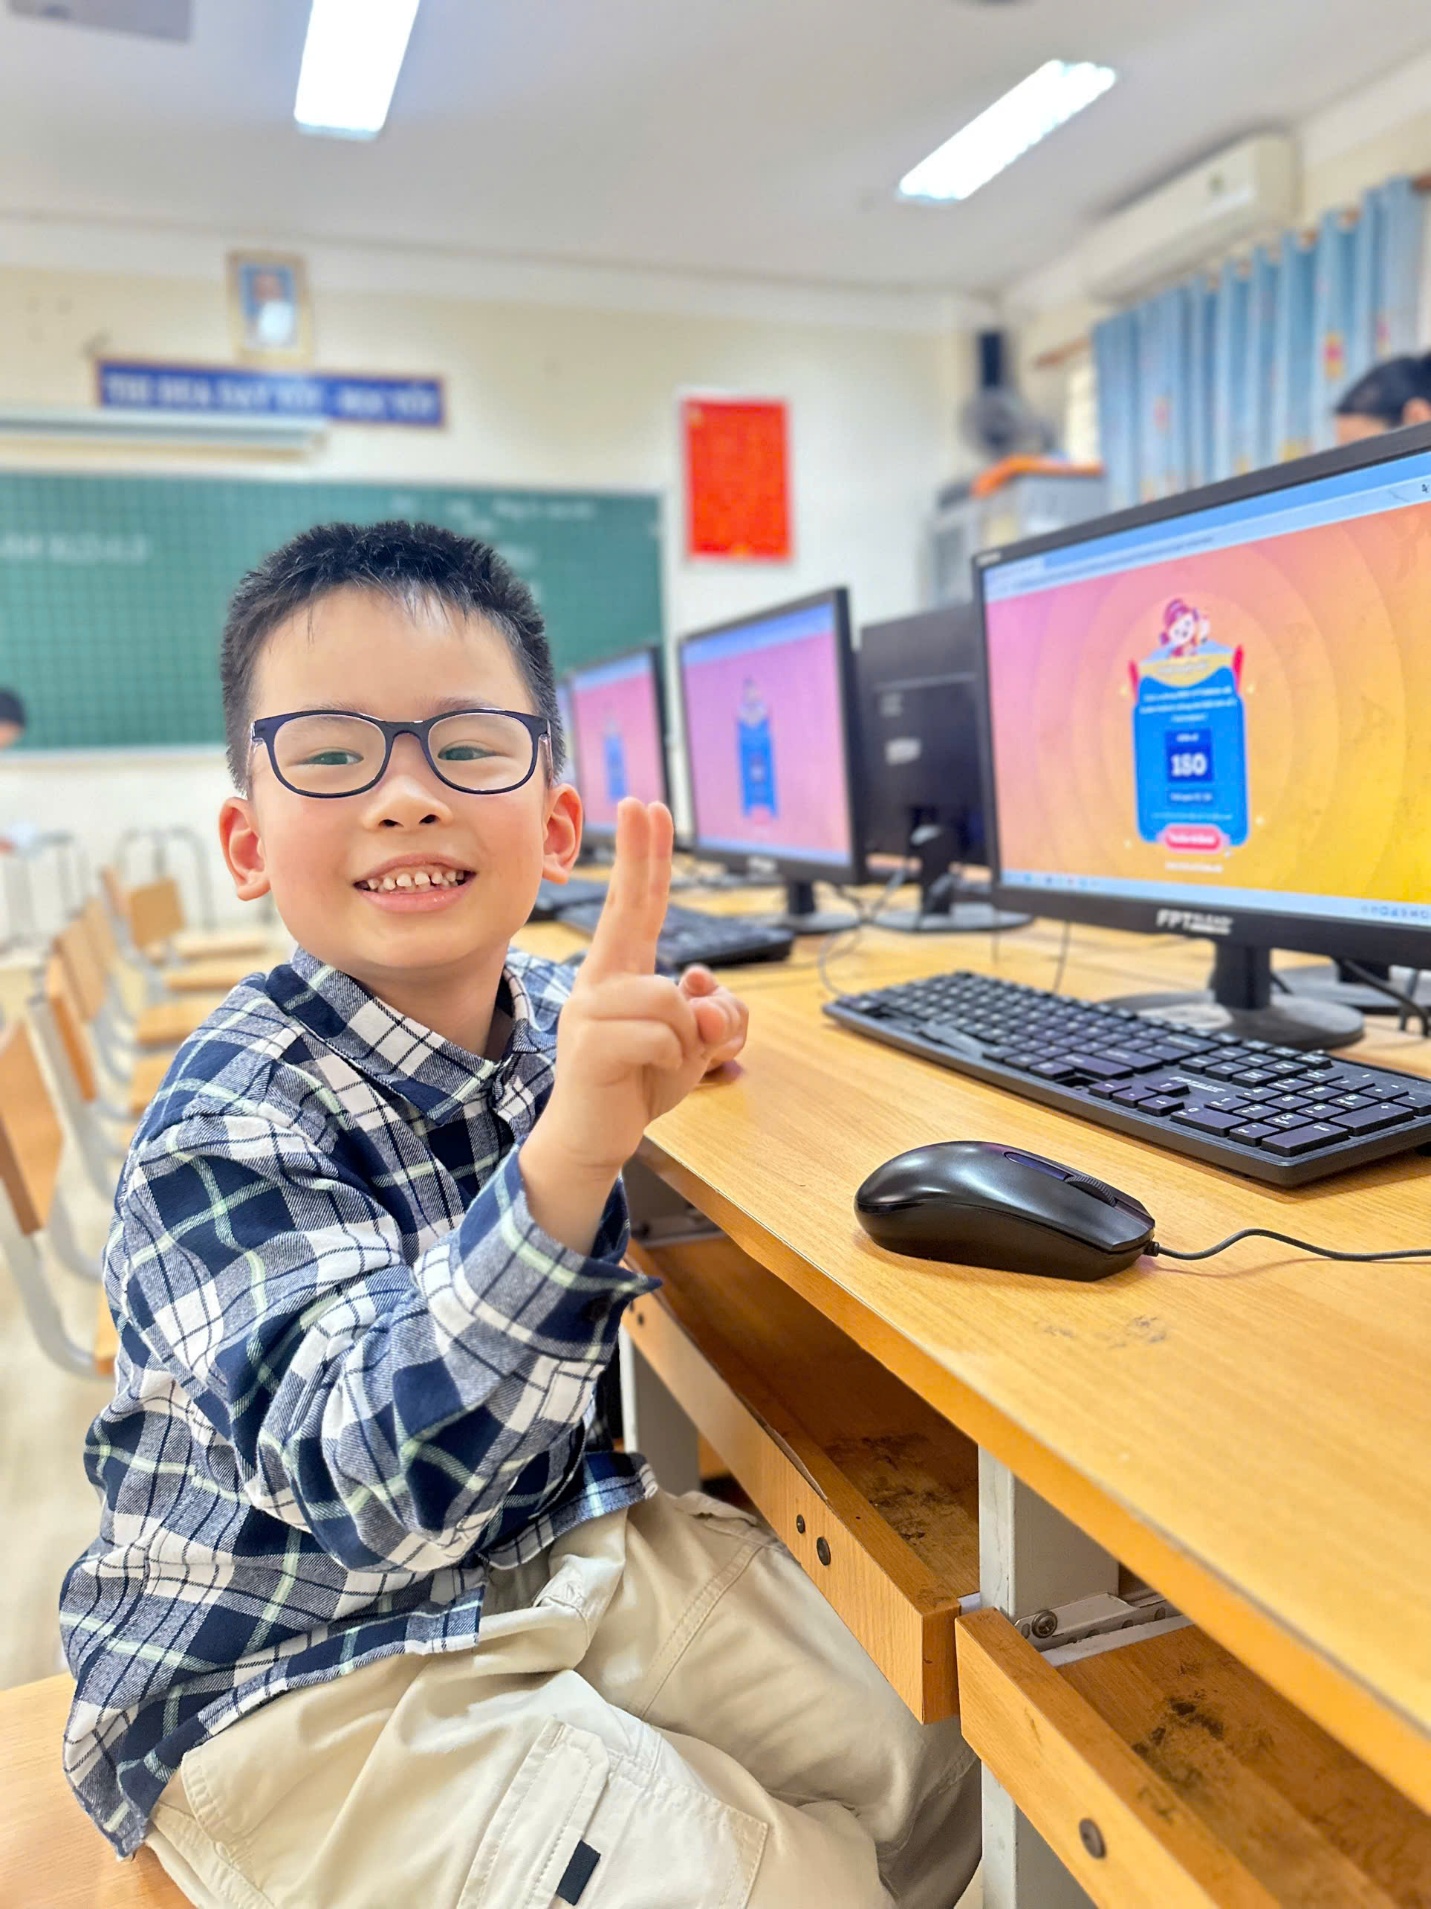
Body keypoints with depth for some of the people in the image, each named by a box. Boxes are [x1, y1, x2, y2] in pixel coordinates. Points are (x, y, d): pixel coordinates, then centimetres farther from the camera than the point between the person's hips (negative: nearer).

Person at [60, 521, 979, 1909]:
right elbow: (377, 1489, -38)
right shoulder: (228, 1129, -27)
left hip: (556, 1541, 6)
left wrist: (660, 1050, -4)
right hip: (289, 1674, -5)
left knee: (927, 1790, 6)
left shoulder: (548, 1016, -8)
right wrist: (568, 1151, -52)